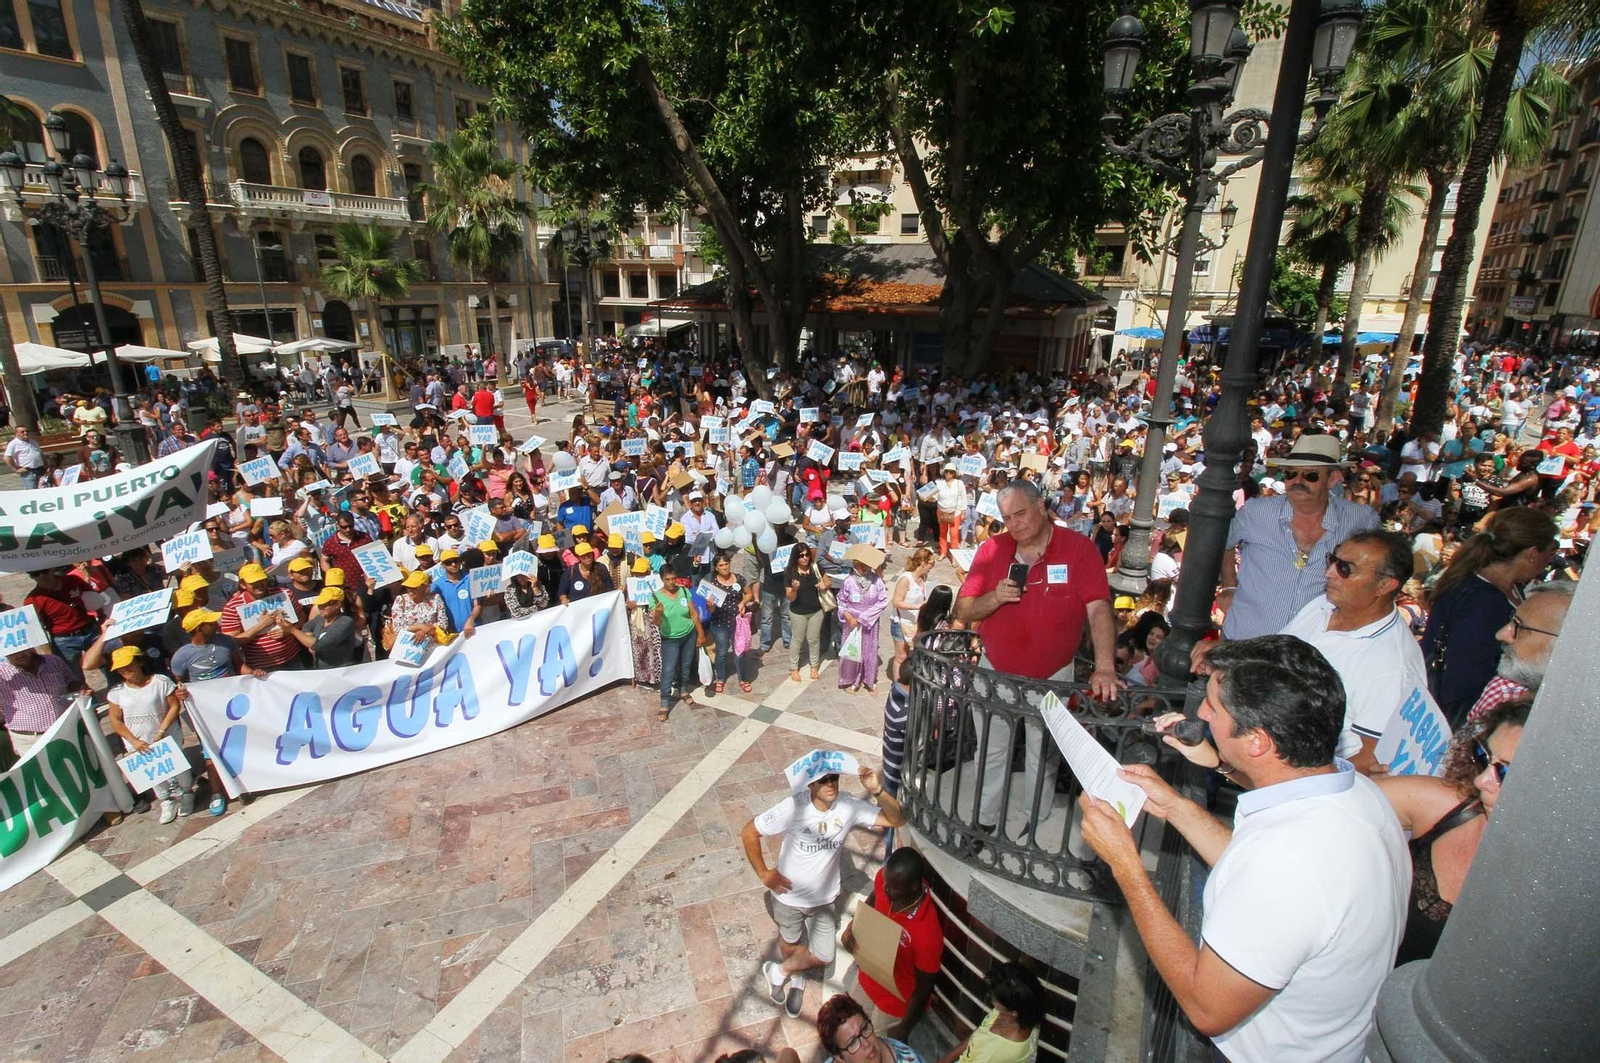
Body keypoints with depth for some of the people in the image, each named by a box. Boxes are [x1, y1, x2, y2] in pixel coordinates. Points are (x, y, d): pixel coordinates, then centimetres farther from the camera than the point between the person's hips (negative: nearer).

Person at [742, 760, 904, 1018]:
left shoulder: (849, 806, -23)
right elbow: (749, 832, -22)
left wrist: (877, 791, -40)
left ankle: (778, 972, 42)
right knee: (791, 942, 24)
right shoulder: (793, 807, -33)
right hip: (788, 894, -2)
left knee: (823, 957, 12)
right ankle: (795, 979, 59)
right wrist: (763, 873, -16)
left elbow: (897, 820, -24)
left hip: (824, 898, 2)